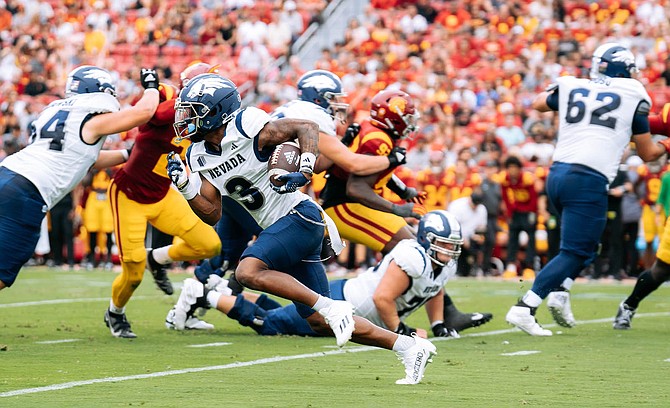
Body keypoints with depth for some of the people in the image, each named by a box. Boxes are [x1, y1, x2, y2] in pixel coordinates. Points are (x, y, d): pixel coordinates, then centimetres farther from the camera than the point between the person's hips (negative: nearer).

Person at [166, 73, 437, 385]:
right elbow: (212, 214, 8)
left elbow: (307, 127, -9)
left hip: (300, 217, -8)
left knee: (248, 272, -28)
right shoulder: (198, 157, 7)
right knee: (319, 322, 6)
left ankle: (331, 307, -20)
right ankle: (409, 347, 14)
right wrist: (184, 185, -6)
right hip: (277, 228, 8)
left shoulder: (246, 127, -15)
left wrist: (304, 172, -22)